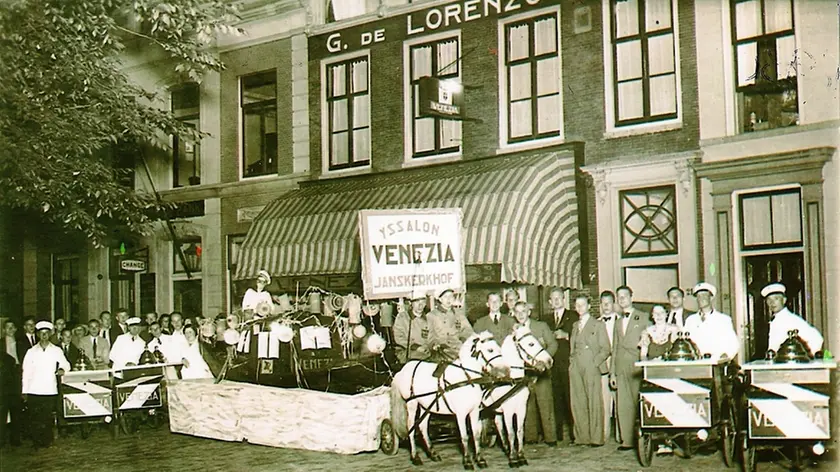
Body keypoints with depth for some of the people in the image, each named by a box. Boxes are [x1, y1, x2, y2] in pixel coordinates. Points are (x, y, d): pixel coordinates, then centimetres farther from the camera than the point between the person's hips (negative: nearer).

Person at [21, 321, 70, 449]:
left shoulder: (56, 351, 7)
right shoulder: (31, 352, 7)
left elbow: (65, 364, 9)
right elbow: (26, 372, 7)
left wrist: (62, 369, -16)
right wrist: (24, 391, 3)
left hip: (50, 390, 0)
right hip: (34, 391, 0)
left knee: (48, 418, 0)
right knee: (35, 418, -1)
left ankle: (47, 441, 9)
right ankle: (36, 442, 9)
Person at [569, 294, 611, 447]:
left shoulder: (598, 325, 5)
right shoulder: (575, 325, 20)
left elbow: (605, 349, 0)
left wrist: (595, 363, -10)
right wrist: (572, 360, 6)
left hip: (591, 368, -5)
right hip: (576, 369, 5)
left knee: (594, 403, -5)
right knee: (578, 403, 1)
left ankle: (596, 438, -2)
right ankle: (582, 436, 8)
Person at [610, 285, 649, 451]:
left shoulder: (643, 318, 6)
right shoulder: (618, 323, 22)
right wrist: (612, 373, 14)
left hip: (637, 367, -5)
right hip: (621, 368, 5)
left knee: (639, 404, -7)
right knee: (623, 406, -1)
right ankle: (627, 440, 3)